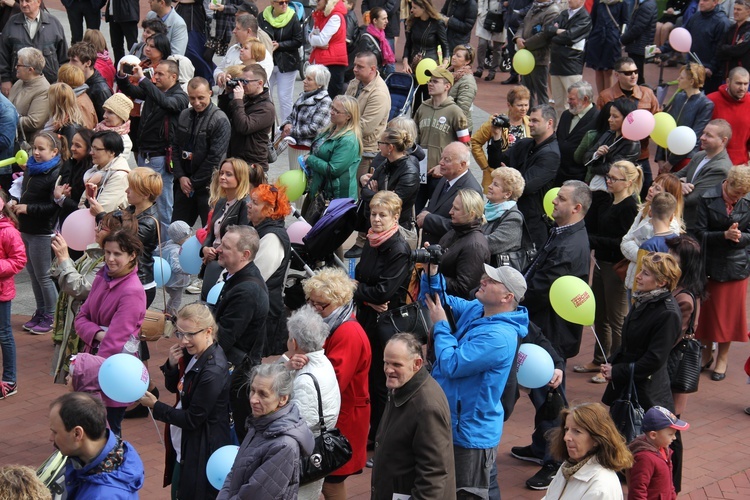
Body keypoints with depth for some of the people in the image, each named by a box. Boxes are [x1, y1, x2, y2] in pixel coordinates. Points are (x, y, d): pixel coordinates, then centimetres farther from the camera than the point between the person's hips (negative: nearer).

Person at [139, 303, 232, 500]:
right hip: (183, 445, 9)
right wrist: (172, 365, -10)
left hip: (202, 451, -9)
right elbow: (174, 387, 11)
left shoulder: (213, 371, -29)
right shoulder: (193, 355, -4)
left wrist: (155, 405, -15)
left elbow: (192, 419, -22)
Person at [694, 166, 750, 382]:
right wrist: (725, 235, -27)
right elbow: (700, 233, -13)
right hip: (711, 265, -1)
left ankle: (722, 359, 22)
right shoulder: (708, 199, -12)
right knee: (707, 311, 10)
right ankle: (706, 354, 29)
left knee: (730, 313, 8)